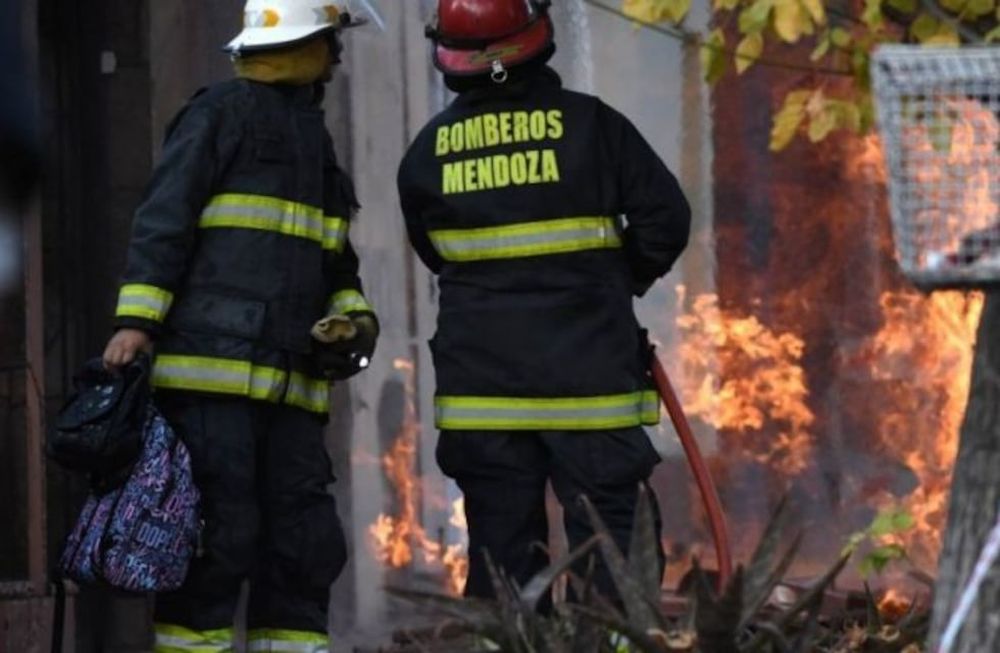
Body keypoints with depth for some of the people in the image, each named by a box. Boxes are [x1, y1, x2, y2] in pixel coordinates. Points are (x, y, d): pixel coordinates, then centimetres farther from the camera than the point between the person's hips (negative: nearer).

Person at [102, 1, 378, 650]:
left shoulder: (314, 135, 24)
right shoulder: (223, 112, -1)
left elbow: (334, 258, 30)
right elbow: (163, 221, -7)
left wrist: (352, 312, 10)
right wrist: (136, 319, -17)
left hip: (287, 378, 8)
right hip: (213, 367, -8)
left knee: (305, 536, 6)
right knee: (218, 530, -11)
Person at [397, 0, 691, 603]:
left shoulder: (429, 150, 3)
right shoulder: (589, 124, -6)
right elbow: (666, 217, -4)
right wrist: (623, 280, 12)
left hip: (480, 381, 3)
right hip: (587, 371, -3)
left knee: (501, 540, 6)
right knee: (604, 531, -1)